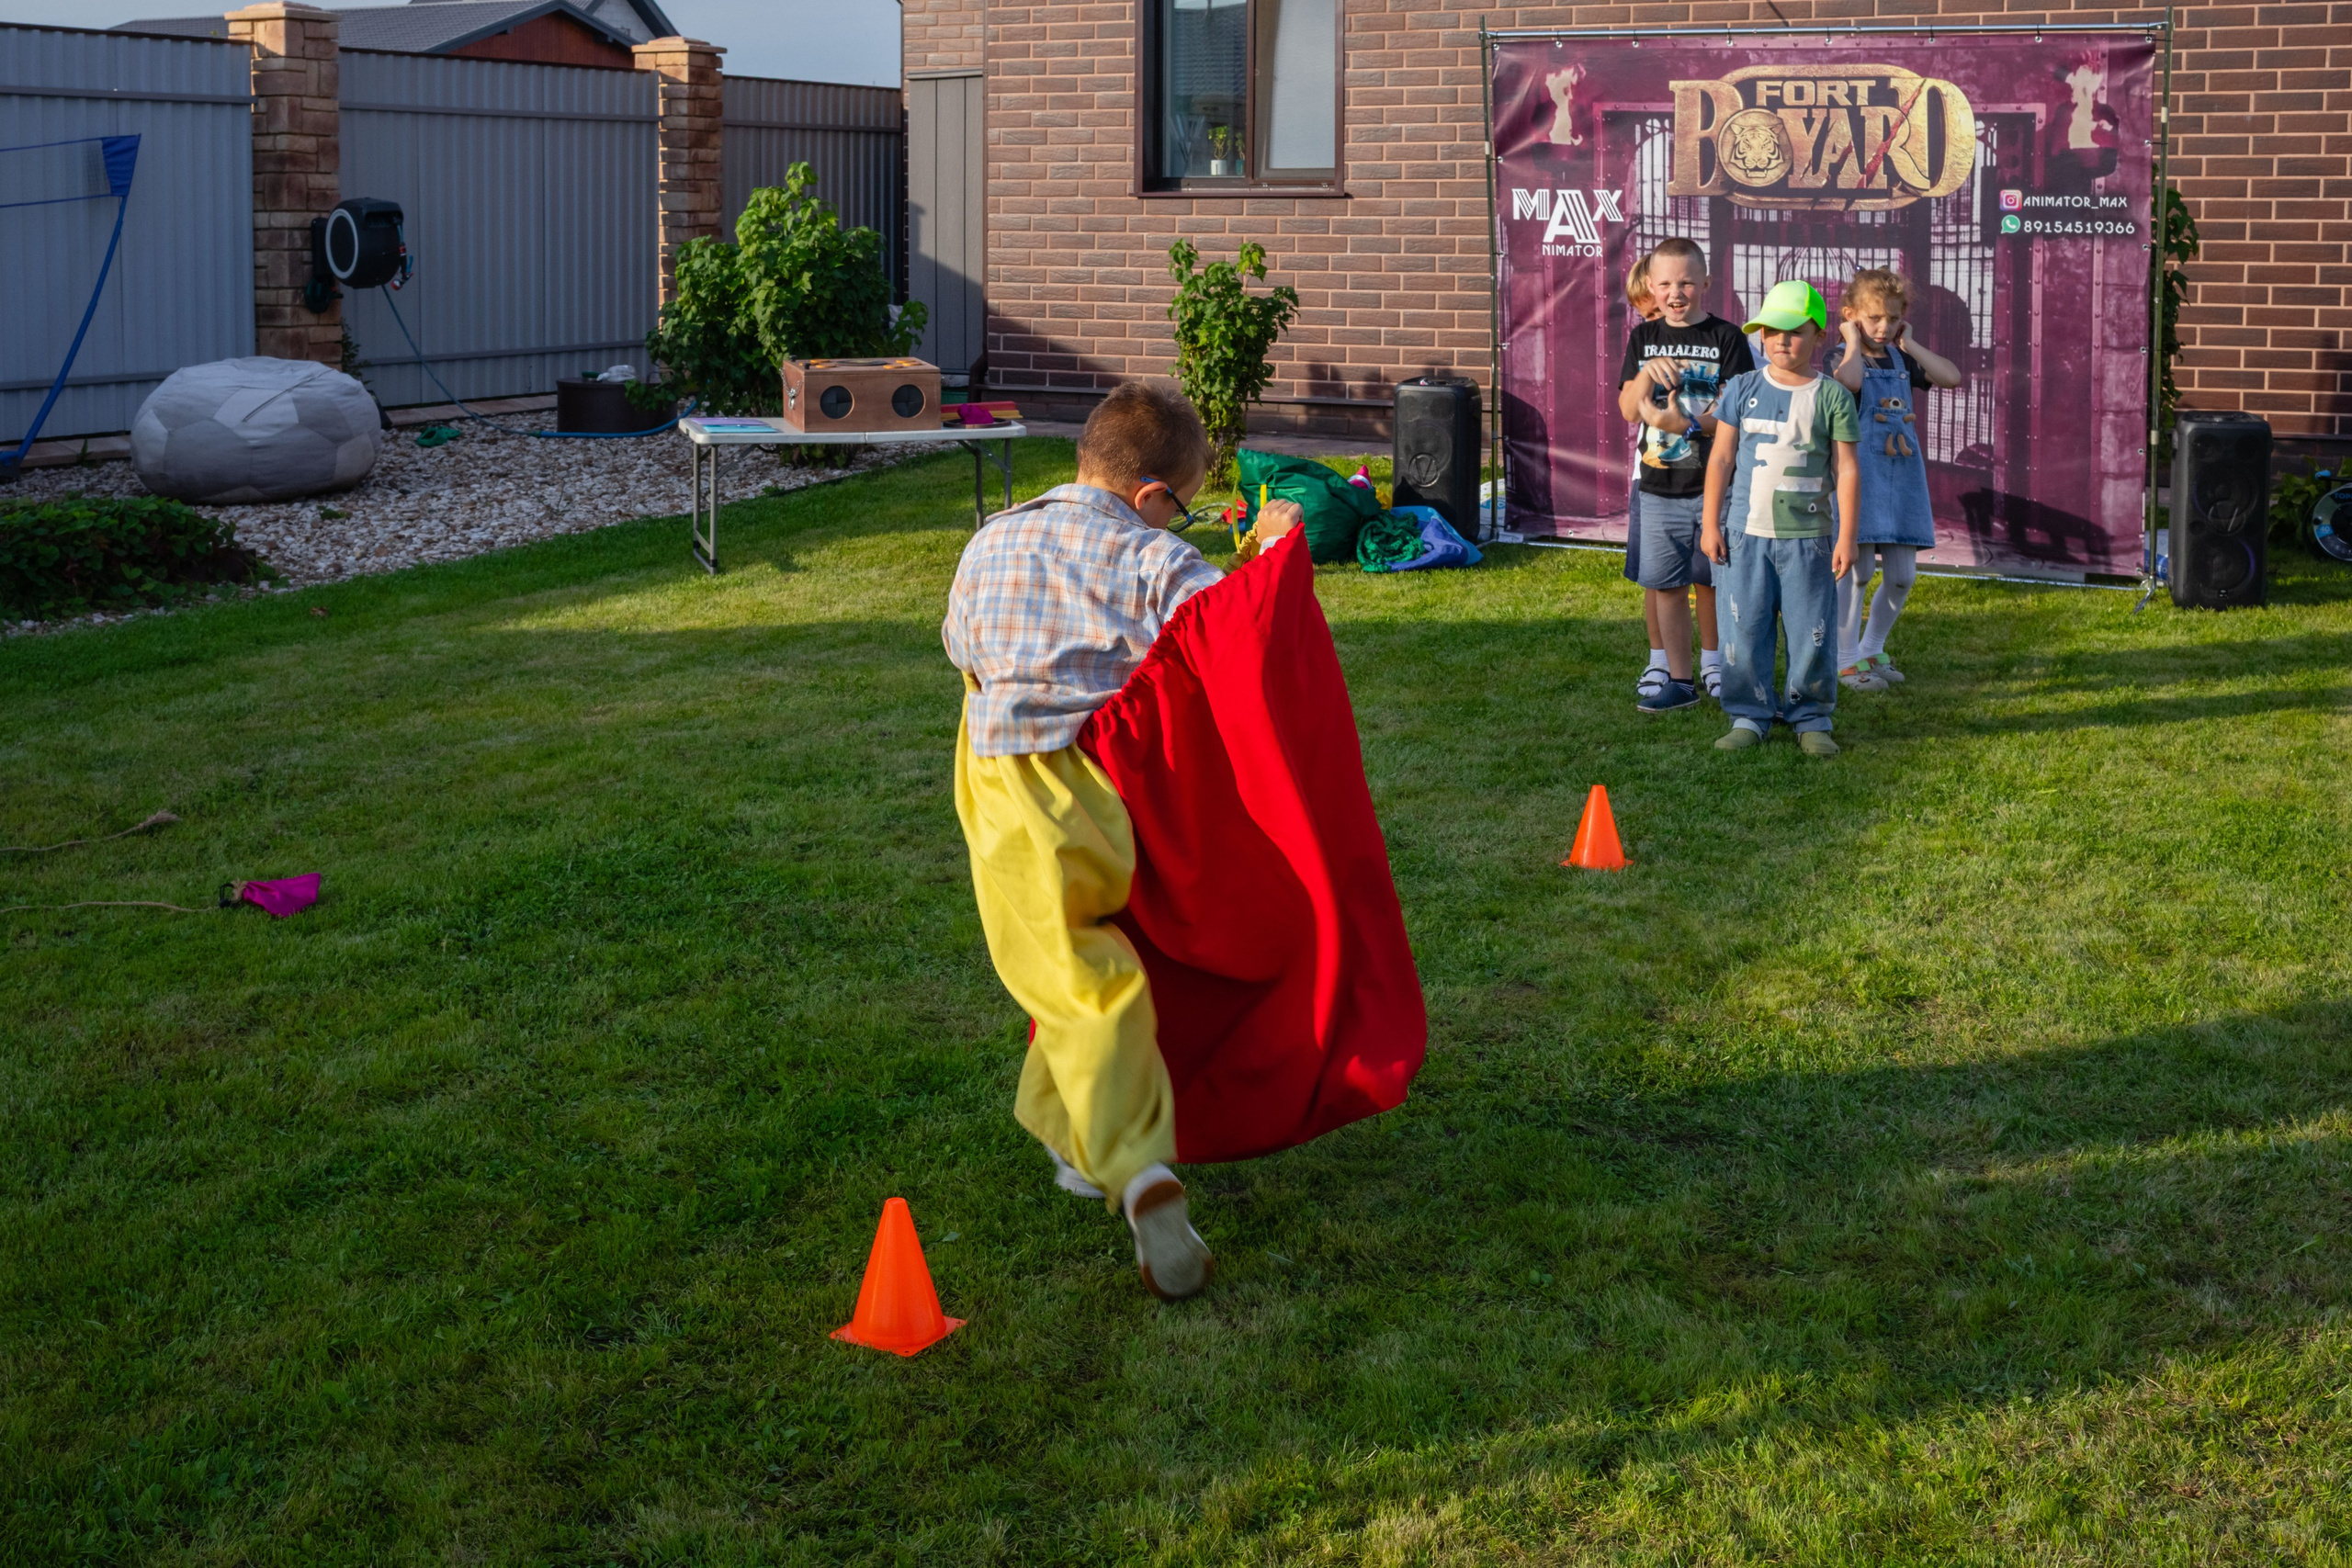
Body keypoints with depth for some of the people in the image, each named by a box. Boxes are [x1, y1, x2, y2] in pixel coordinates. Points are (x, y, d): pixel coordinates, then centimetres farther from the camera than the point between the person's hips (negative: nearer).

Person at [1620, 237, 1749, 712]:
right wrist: (1647, 373, -16)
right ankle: (1678, 679, 13)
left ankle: (1713, 666, 24)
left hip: (1713, 483, -3)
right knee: (1665, 584, 5)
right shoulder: (1643, 339, 8)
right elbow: (1628, 409, 2)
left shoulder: (1726, 338, -4)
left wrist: (1687, 424, -23)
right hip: (1659, 486, 3)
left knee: (1710, 580, 6)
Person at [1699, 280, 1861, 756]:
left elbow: (1846, 469, 0)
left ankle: (1812, 717, 16)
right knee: (1744, 628, 3)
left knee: (1811, 632, 3)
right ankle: (1749, 715, 15)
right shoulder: (1742, 389, 5)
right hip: (1744, 532, 1)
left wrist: (1847, 537, -4)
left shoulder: (1831, 396, 1)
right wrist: (1711, 524, 2)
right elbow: (1721, 457, 6)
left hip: (1807, 536, -1)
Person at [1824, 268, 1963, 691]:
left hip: (1903, 475, 6)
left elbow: (1951, 376, 2)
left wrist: (1909, 344, 3)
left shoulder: (1900, 359, 14)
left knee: (1902, 574, 7)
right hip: (1859, 475, -6)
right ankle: (1846, 659, 6)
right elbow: (1849, 380, -28)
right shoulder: (1840, 356, -3)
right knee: (1857, 569, -5)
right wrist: (1854, 341, -11)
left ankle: (1872, 650, 23)